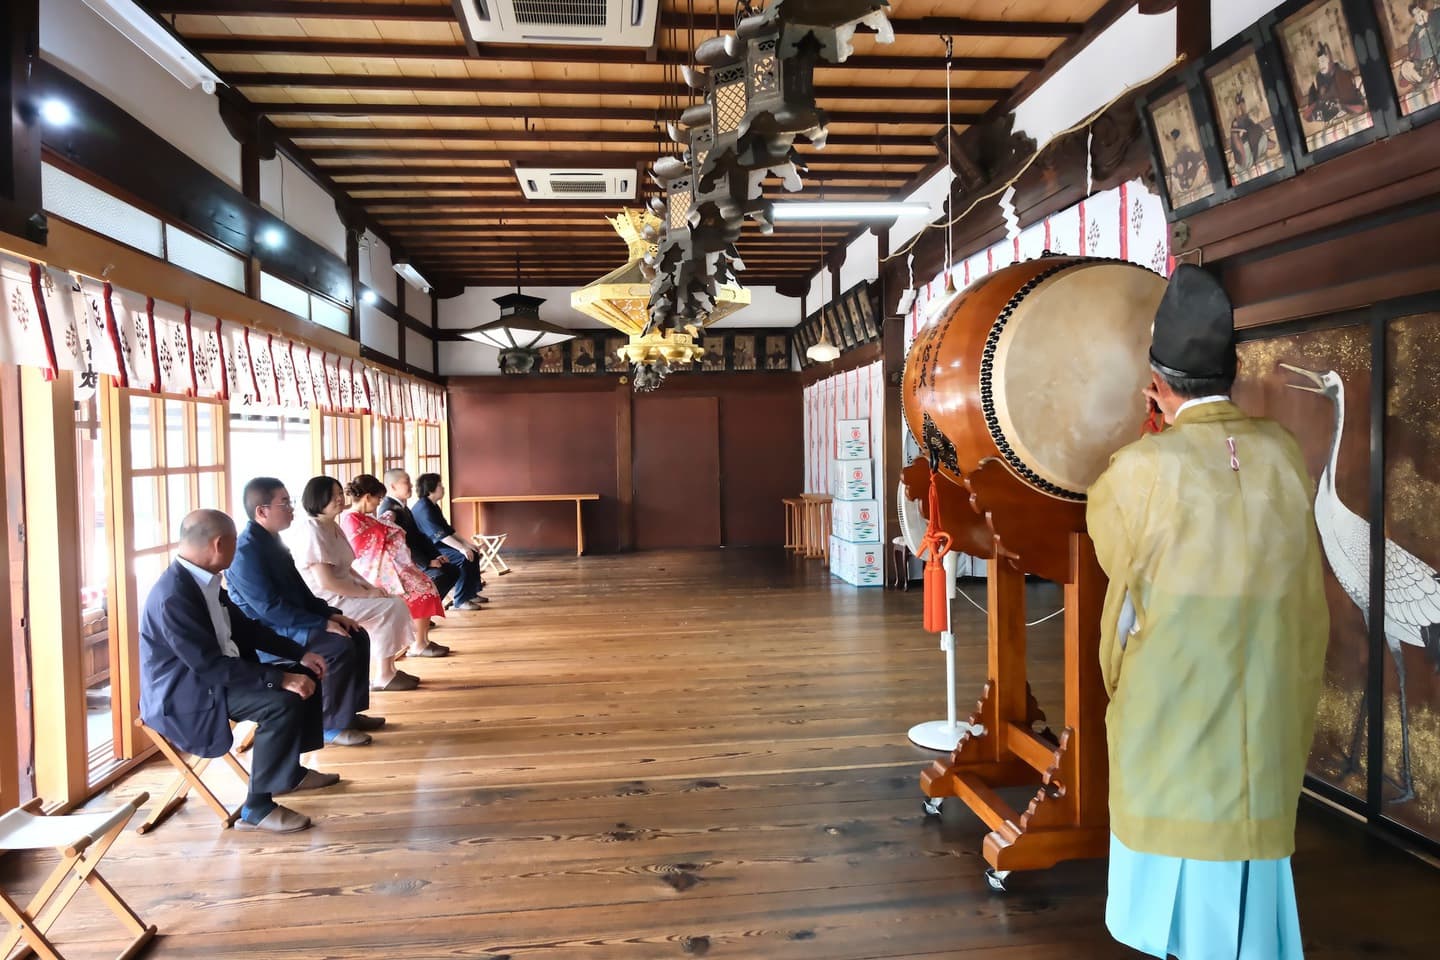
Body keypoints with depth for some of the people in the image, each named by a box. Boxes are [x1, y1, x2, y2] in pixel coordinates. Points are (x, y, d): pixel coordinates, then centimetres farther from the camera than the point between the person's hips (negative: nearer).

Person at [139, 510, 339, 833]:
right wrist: (281, 678, -30)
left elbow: (245, 629, 13)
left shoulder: (204, 580, 3)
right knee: (282, 702, -27)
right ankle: (257, 807, -15)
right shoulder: (173, 596, -27)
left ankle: (290, 771, 21)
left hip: (209, 673, 10)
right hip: (182, 693, -10)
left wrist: (300, 654, 4)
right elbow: (212, 666, -30)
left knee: (306, 676, 8)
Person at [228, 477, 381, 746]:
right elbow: (269, 607, -26)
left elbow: (299, 589, 15)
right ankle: (331, 725, -10)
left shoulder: (272, 540, 9)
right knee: (340, 647, -25)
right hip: (266, 632, -10)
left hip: (288, 622, 10)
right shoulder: (246, 551, -21)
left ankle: (350, 711, 12)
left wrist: (330, 613, 3)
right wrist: (322, 623, -24)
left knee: (358, 636, 3)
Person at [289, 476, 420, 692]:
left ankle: (385, 669, 5)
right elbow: (326, 582, -24)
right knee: (391, 607, -18)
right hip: (325, 602, -10)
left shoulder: (333, 527, 13)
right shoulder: (311, 532, -18)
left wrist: (370, 587, 0)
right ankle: (382, 677, -10)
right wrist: (367, 593, -18)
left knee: (396, 602, 1)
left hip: (341, 595, 10)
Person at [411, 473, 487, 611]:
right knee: (464, 558, -25)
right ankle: (459, 601, -20)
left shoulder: (432, 506, 12)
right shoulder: (423, 508, -20)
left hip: (436, 545, 10)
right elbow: (439, 534, -28)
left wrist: (464, 543, 5)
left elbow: (447, 530, 14)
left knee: (473, 554, 5)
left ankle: (471, 593, 14)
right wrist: (461, 548, -33)